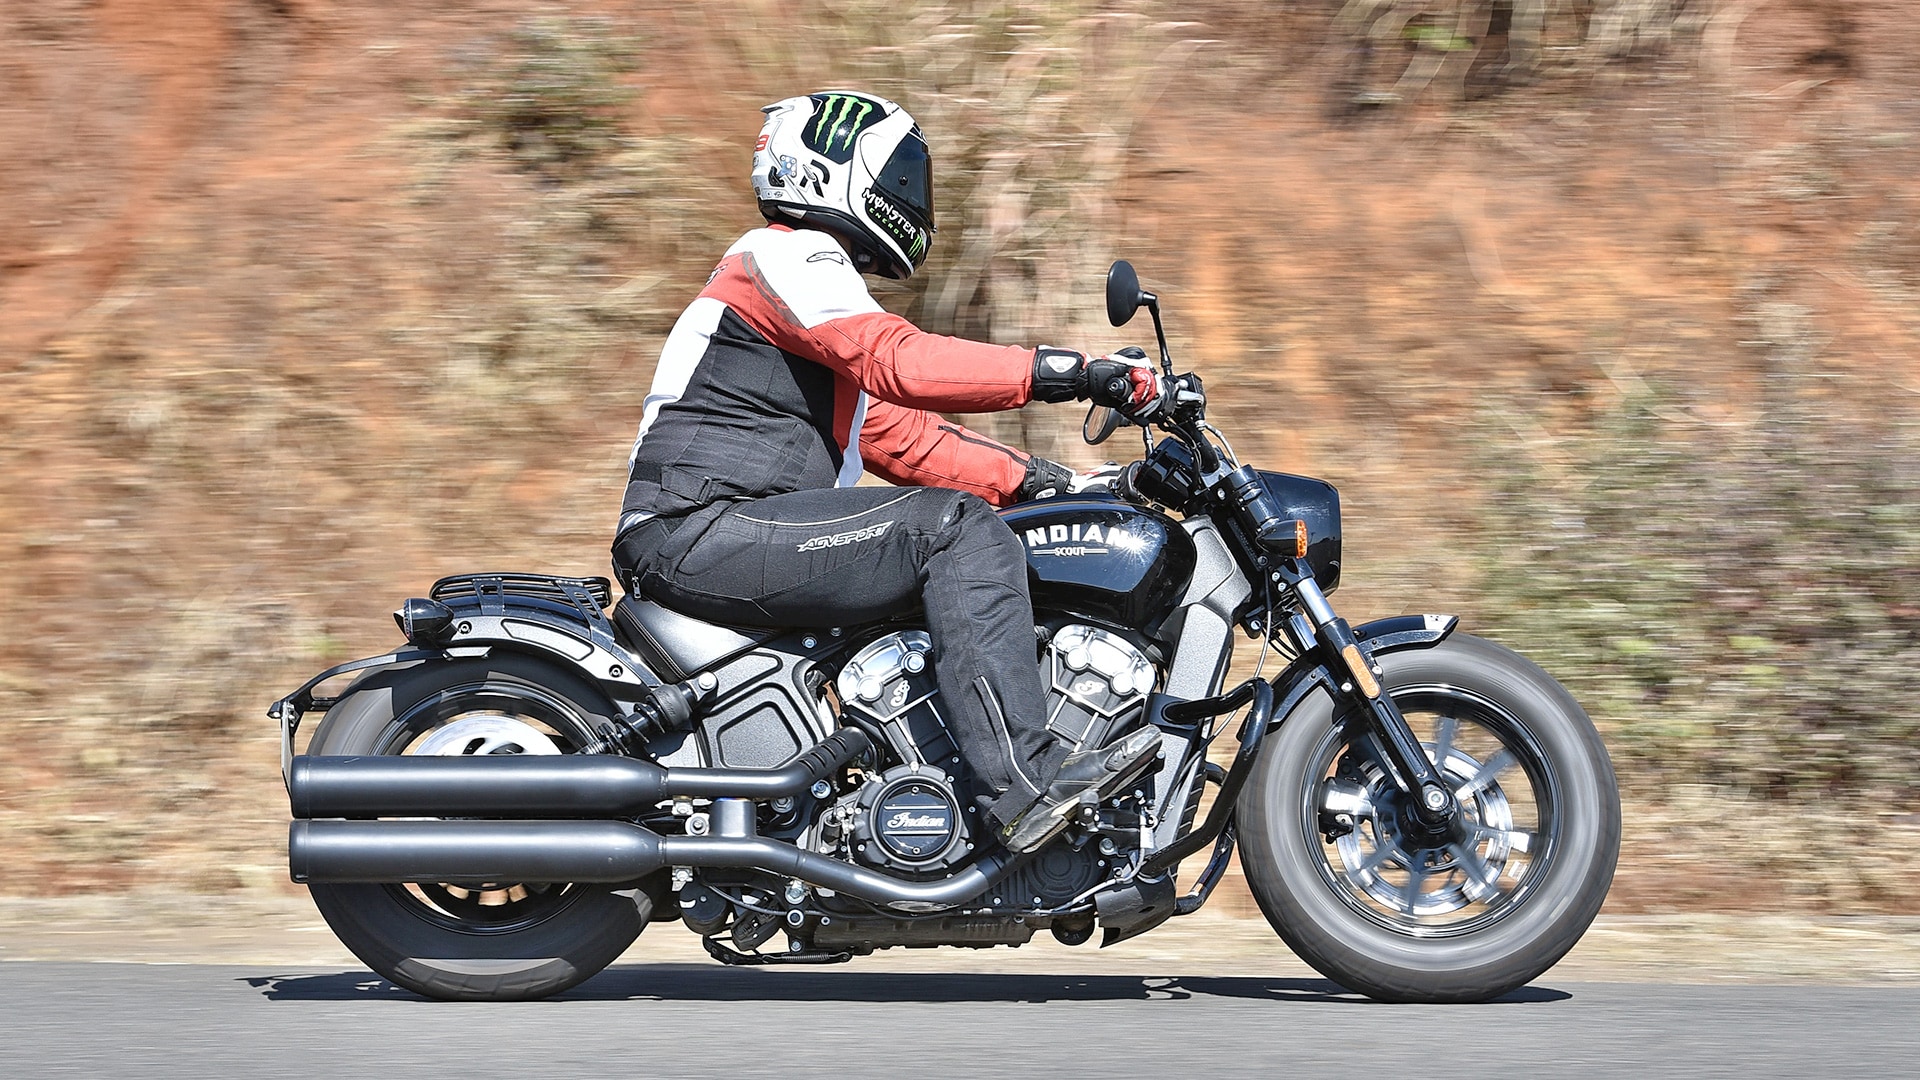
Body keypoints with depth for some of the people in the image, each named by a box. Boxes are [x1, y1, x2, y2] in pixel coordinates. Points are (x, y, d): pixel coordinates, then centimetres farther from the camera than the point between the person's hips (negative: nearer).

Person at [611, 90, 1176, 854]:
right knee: (957, 528, -21)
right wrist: (1067, 373, -24)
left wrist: (1033, 478, 13)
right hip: (703, 533, -11)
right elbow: (896, 361, -21)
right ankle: (1024, 781, -30)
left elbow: (898, 436, 24)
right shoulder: (790, 253, -4)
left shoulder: (811, 269, 28)